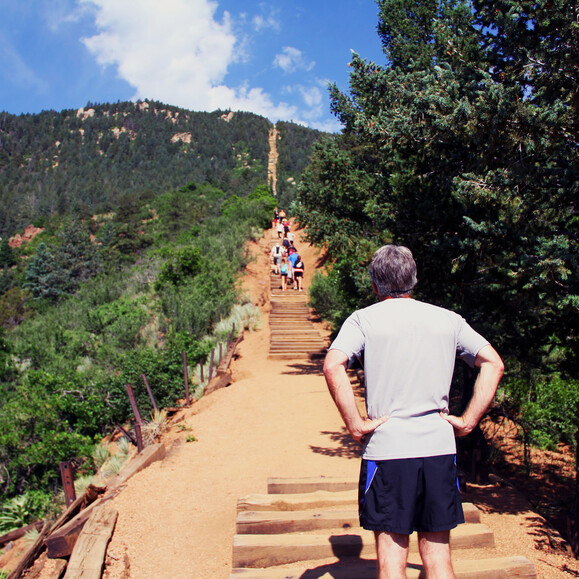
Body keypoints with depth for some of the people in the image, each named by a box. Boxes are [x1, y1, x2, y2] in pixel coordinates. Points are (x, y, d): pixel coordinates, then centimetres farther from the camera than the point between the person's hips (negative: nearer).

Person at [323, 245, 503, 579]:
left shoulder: (364, 319, -2)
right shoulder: (448, 319, 7)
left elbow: (333, 366, -18)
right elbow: (494, 364, 4)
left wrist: (356, 425, -11)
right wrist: (467, 422, 3)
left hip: (386, 450, -3)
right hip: (440, 449, 3)